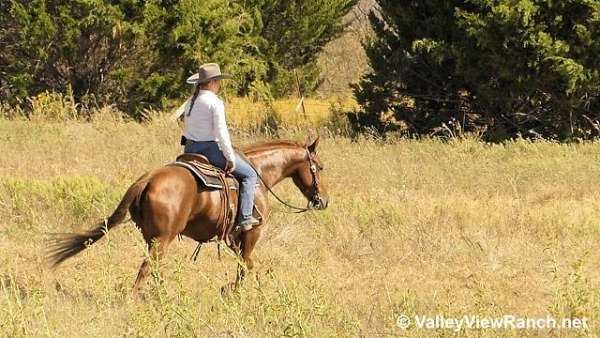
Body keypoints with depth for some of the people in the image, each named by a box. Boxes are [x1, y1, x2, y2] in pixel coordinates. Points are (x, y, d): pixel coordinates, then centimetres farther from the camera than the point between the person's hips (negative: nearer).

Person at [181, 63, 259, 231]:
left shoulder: (189, 102, 11)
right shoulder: (215, 102, -13)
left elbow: (188, 129, 15)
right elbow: (221, 132, -17)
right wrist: (231, 158, -12)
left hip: (190, 149, 8)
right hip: (211, 148, -8)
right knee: (249, 174, 4)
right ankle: (245, 218, -4)